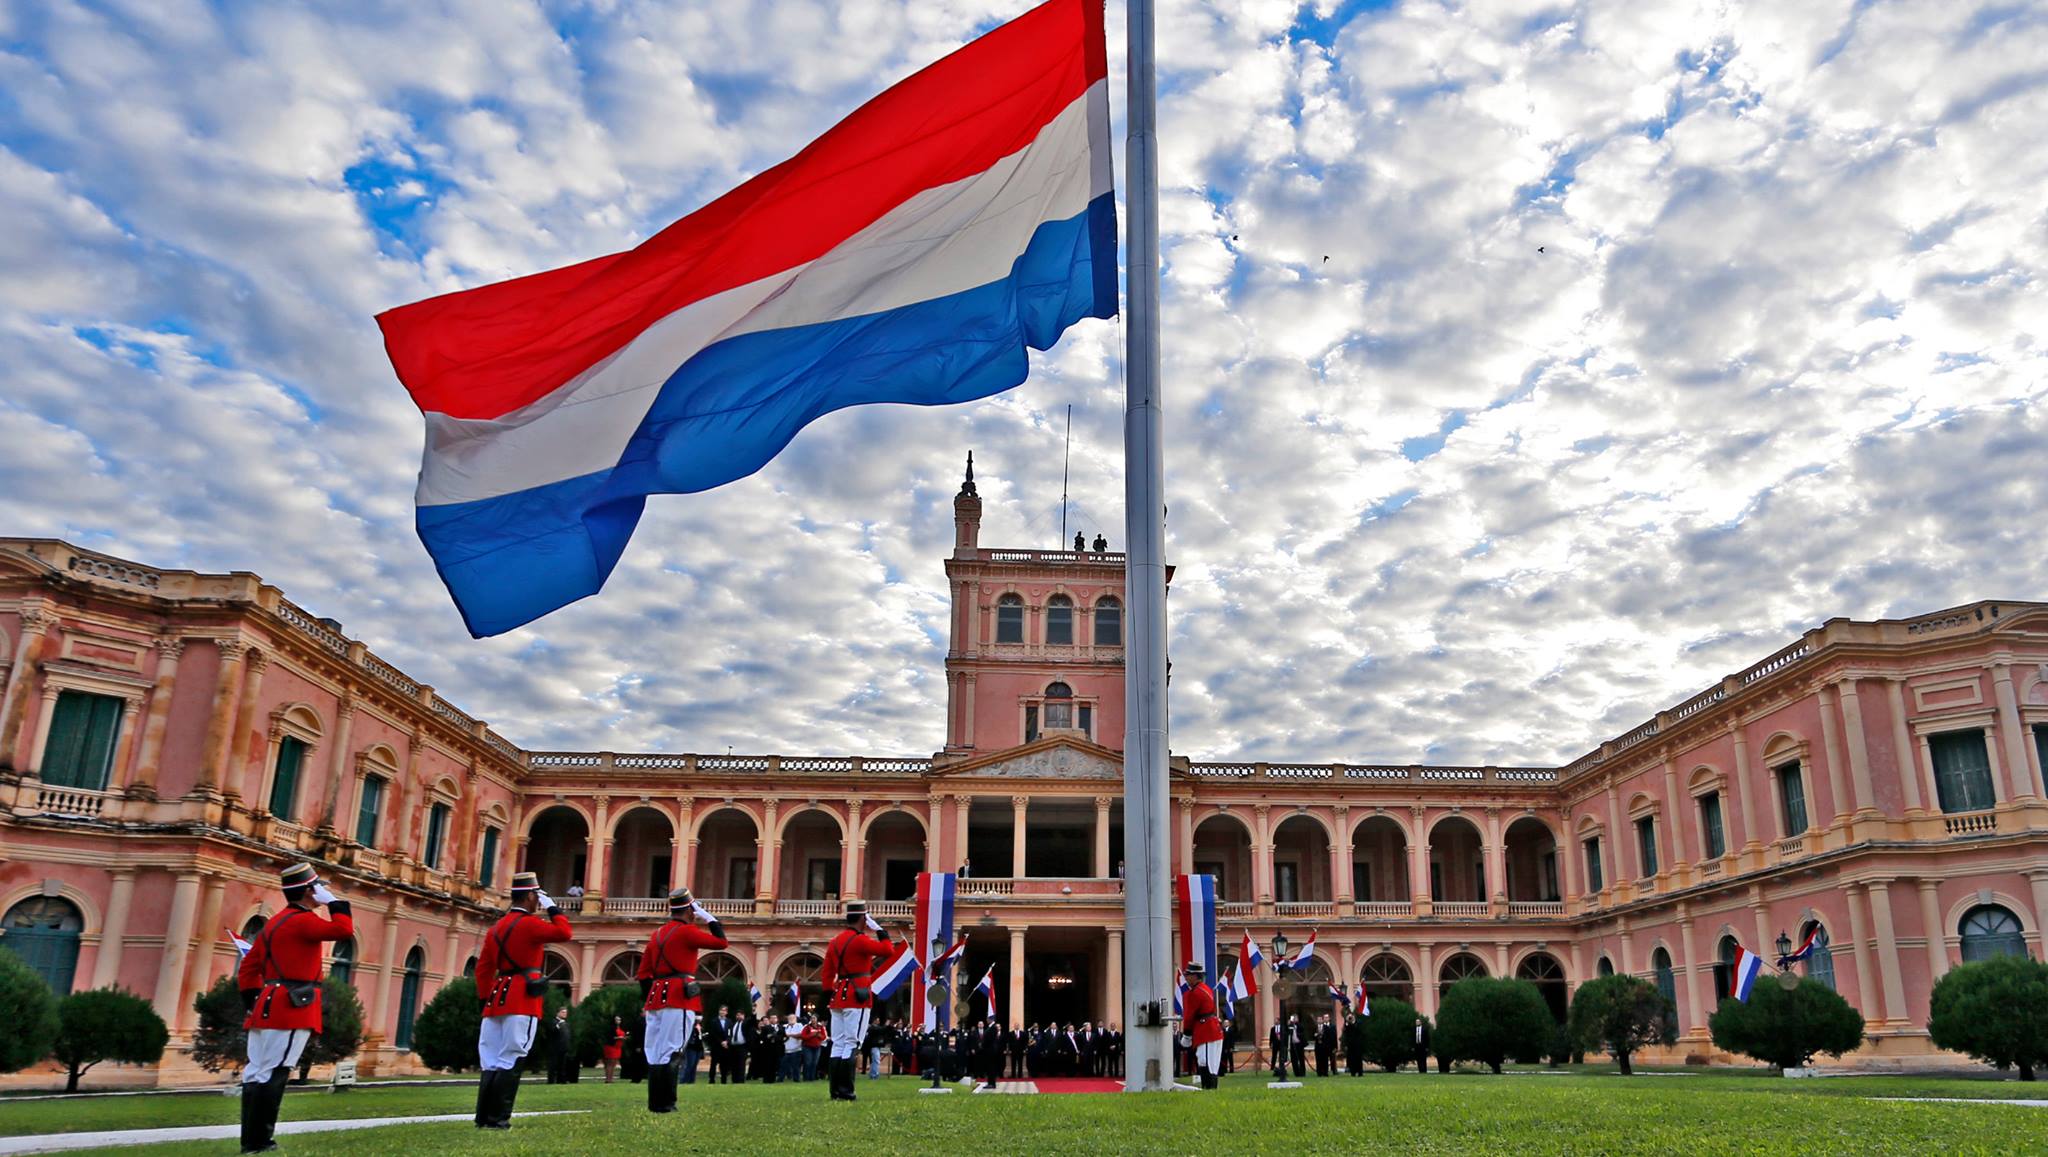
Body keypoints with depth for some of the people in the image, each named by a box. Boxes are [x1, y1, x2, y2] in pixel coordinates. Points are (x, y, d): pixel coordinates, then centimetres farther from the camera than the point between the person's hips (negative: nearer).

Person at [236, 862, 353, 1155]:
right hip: (292, 1009, -10)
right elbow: (344, 929, -23)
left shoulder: (275, 922, 18)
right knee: (274, 1073, -8)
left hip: (267, 1007, 10)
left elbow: (249, 967, 20)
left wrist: (253, 1003, 20)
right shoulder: (304, 920, -11)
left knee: (257, 1073, 9)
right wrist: (333, 901, -8)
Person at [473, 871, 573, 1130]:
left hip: (498, 998, 8)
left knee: (492, 1060, 9)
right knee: (511, 1060, -5)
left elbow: (483, 968, 14)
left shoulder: (497, 927, 15)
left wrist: (486, 1000, 15)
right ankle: (498, 1118, -7)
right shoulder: (530, 923, -9)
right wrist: (553, 907, 0)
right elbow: (564, 933, -10)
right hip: (523, 1001, -8)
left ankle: (484, 1117, 9)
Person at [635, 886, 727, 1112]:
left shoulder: (657, 934, 17)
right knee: (671, 1052, -7)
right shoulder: (687, 931, -7)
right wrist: (709, 917, 6)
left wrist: (647, 1003, 20)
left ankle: (655, 1102, 13)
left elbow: (643, 974, 17)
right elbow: (721, 942, -3)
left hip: (656, 999, 8)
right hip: (680, 1000, -8)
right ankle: (664, 1103, -9)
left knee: (655, 1052, 10)